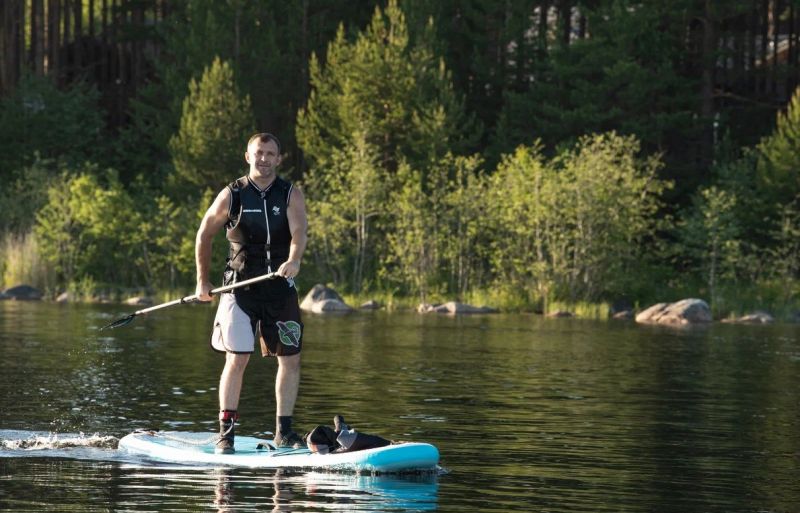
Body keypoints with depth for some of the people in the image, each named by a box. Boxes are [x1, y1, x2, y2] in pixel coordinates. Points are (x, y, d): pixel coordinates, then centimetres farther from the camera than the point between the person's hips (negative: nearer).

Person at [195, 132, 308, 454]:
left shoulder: (290, 195, 1)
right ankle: (226, 432, -5)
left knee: (290, 358, 4)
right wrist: (202, 281, 11)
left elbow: (298, 232, -17)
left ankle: (283, 431, 15)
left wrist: (294, 260, -38)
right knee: (237, 358, -10)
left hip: (280, 286, 2)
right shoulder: (232, 195, 0)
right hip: (240, 286, -2)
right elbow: (204, 235, 11)